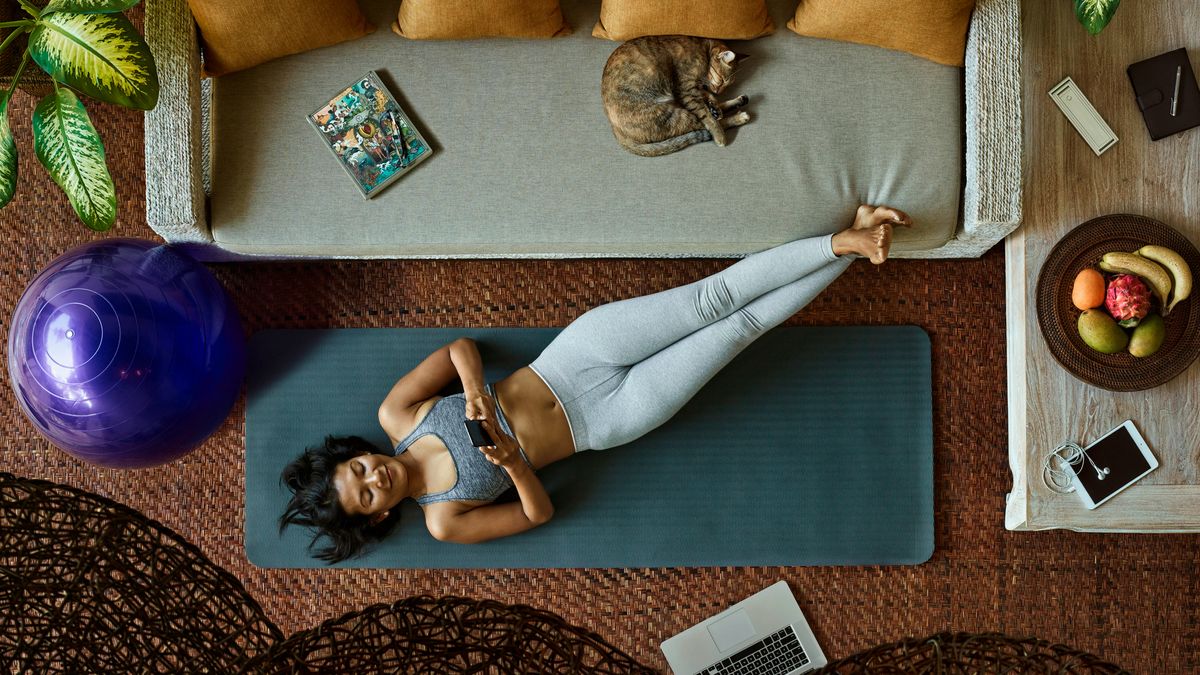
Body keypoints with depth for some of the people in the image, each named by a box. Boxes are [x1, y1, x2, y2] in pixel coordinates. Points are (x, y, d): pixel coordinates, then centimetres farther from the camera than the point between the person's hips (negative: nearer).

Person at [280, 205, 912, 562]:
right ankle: (850, 253, 6)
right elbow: (538, 513, -5)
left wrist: (475, 387, -18)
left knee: (712, 298, -12)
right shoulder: (443, 520, -8)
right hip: (610, 417, -1)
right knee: (739, 326, -7)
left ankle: (846, 239, 2)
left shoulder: (396, 414, -4)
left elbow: (461, 346, 3)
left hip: (577, 352, 2)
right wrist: (515, 464, -24)